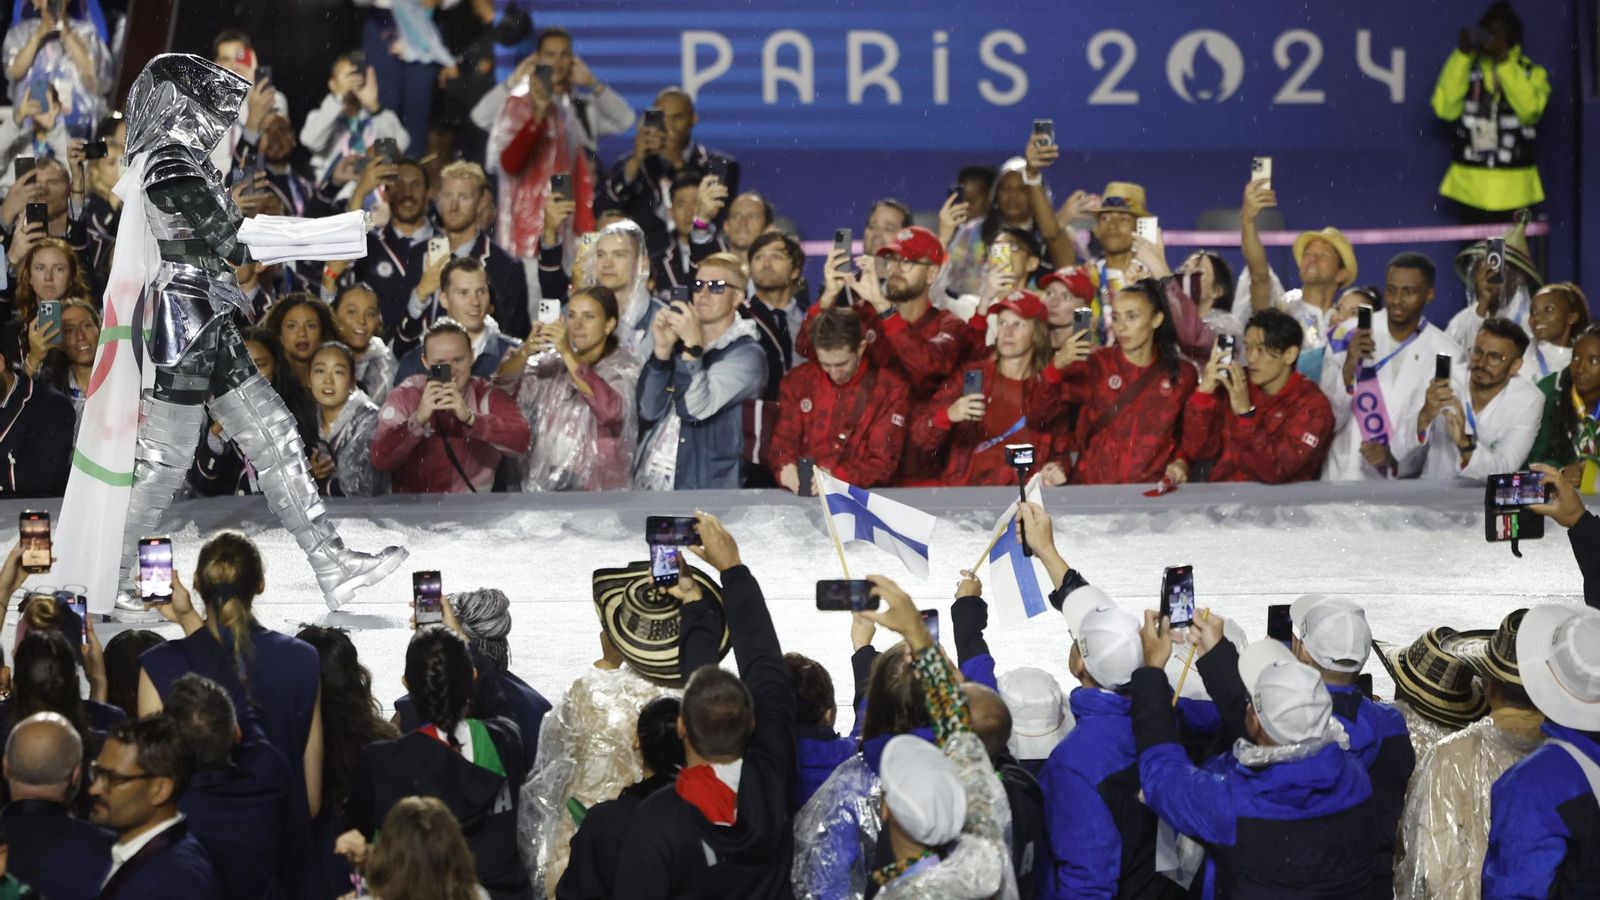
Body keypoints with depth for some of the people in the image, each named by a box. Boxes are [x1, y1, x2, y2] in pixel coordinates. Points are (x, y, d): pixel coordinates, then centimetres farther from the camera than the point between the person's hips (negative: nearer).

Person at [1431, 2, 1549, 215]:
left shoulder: (1532, 73, 7)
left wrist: (1504, 61, -14)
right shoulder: (1466, 68, 10)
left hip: (1513, 185, -1)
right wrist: (1462, 55, -8)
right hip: (1473, 182, 1)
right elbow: (1445, 109, -6)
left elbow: (1530, 110, -13)